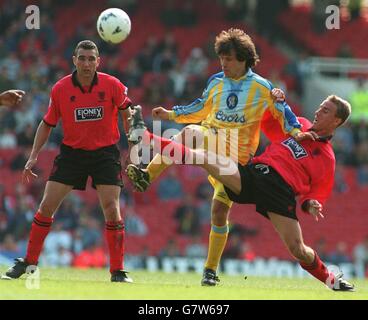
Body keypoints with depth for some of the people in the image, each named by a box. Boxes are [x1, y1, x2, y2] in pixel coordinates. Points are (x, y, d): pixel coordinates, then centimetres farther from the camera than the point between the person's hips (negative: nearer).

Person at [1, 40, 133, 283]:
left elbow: (128, 116, 3)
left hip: (105, 152, -2)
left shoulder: (112, 85, -12)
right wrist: (33, 157, 0)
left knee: (112, 209, -13)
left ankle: (118, 272, -2)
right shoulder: (60, 89, -7)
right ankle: (29, 261, 12)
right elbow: (47, 124, 6)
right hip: (71, 152, 2)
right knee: (47, 206, -4)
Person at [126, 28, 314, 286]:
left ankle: (211, 270, 11)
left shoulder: (261, 87, -3)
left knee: (220, 212, -4)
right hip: (210, 138, 2)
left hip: (236, 157, -2)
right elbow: (202, 109, 22)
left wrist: (296, 131, -13)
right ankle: (146, 177, -47)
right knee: (189, 133, -36)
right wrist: (172, 114, 14)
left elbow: (281, 110, 4)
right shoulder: (216, 81, 8)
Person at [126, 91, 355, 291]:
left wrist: (310, 204, -11)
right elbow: (266, 121, 35)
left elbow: (318, 192, 10)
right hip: (252, 173, 4)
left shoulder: (327, 158, 11)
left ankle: (331, 279, 15)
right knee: (203, 156, -12)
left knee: (297, 249, -15)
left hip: (280, 190, -4)